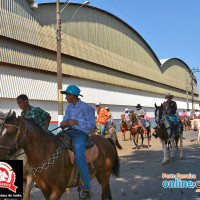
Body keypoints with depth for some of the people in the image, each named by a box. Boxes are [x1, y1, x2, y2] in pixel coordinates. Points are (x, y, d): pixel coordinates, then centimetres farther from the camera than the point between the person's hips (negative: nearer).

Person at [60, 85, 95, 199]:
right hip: (68, 132, 7)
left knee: (79, 155, -34)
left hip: (80, 133, -7)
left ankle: (86, 187, -26)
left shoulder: (86, 108, -3)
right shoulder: (69, 107, 19)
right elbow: (65, 121, 21)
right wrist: (64, 123, -5)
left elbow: (92, 125, -7)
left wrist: (76, 122, -18)